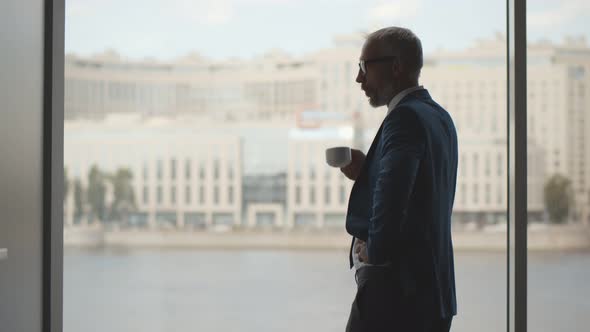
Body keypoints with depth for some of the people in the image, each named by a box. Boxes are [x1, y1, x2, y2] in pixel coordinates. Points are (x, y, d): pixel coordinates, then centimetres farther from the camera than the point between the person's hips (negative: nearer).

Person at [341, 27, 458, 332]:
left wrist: (374, 251, -11)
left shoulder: (406, 117, -15)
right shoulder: (440, 117, 15)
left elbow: (392, 200, -27)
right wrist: (366, 173, 7)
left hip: (395, 290, -9)